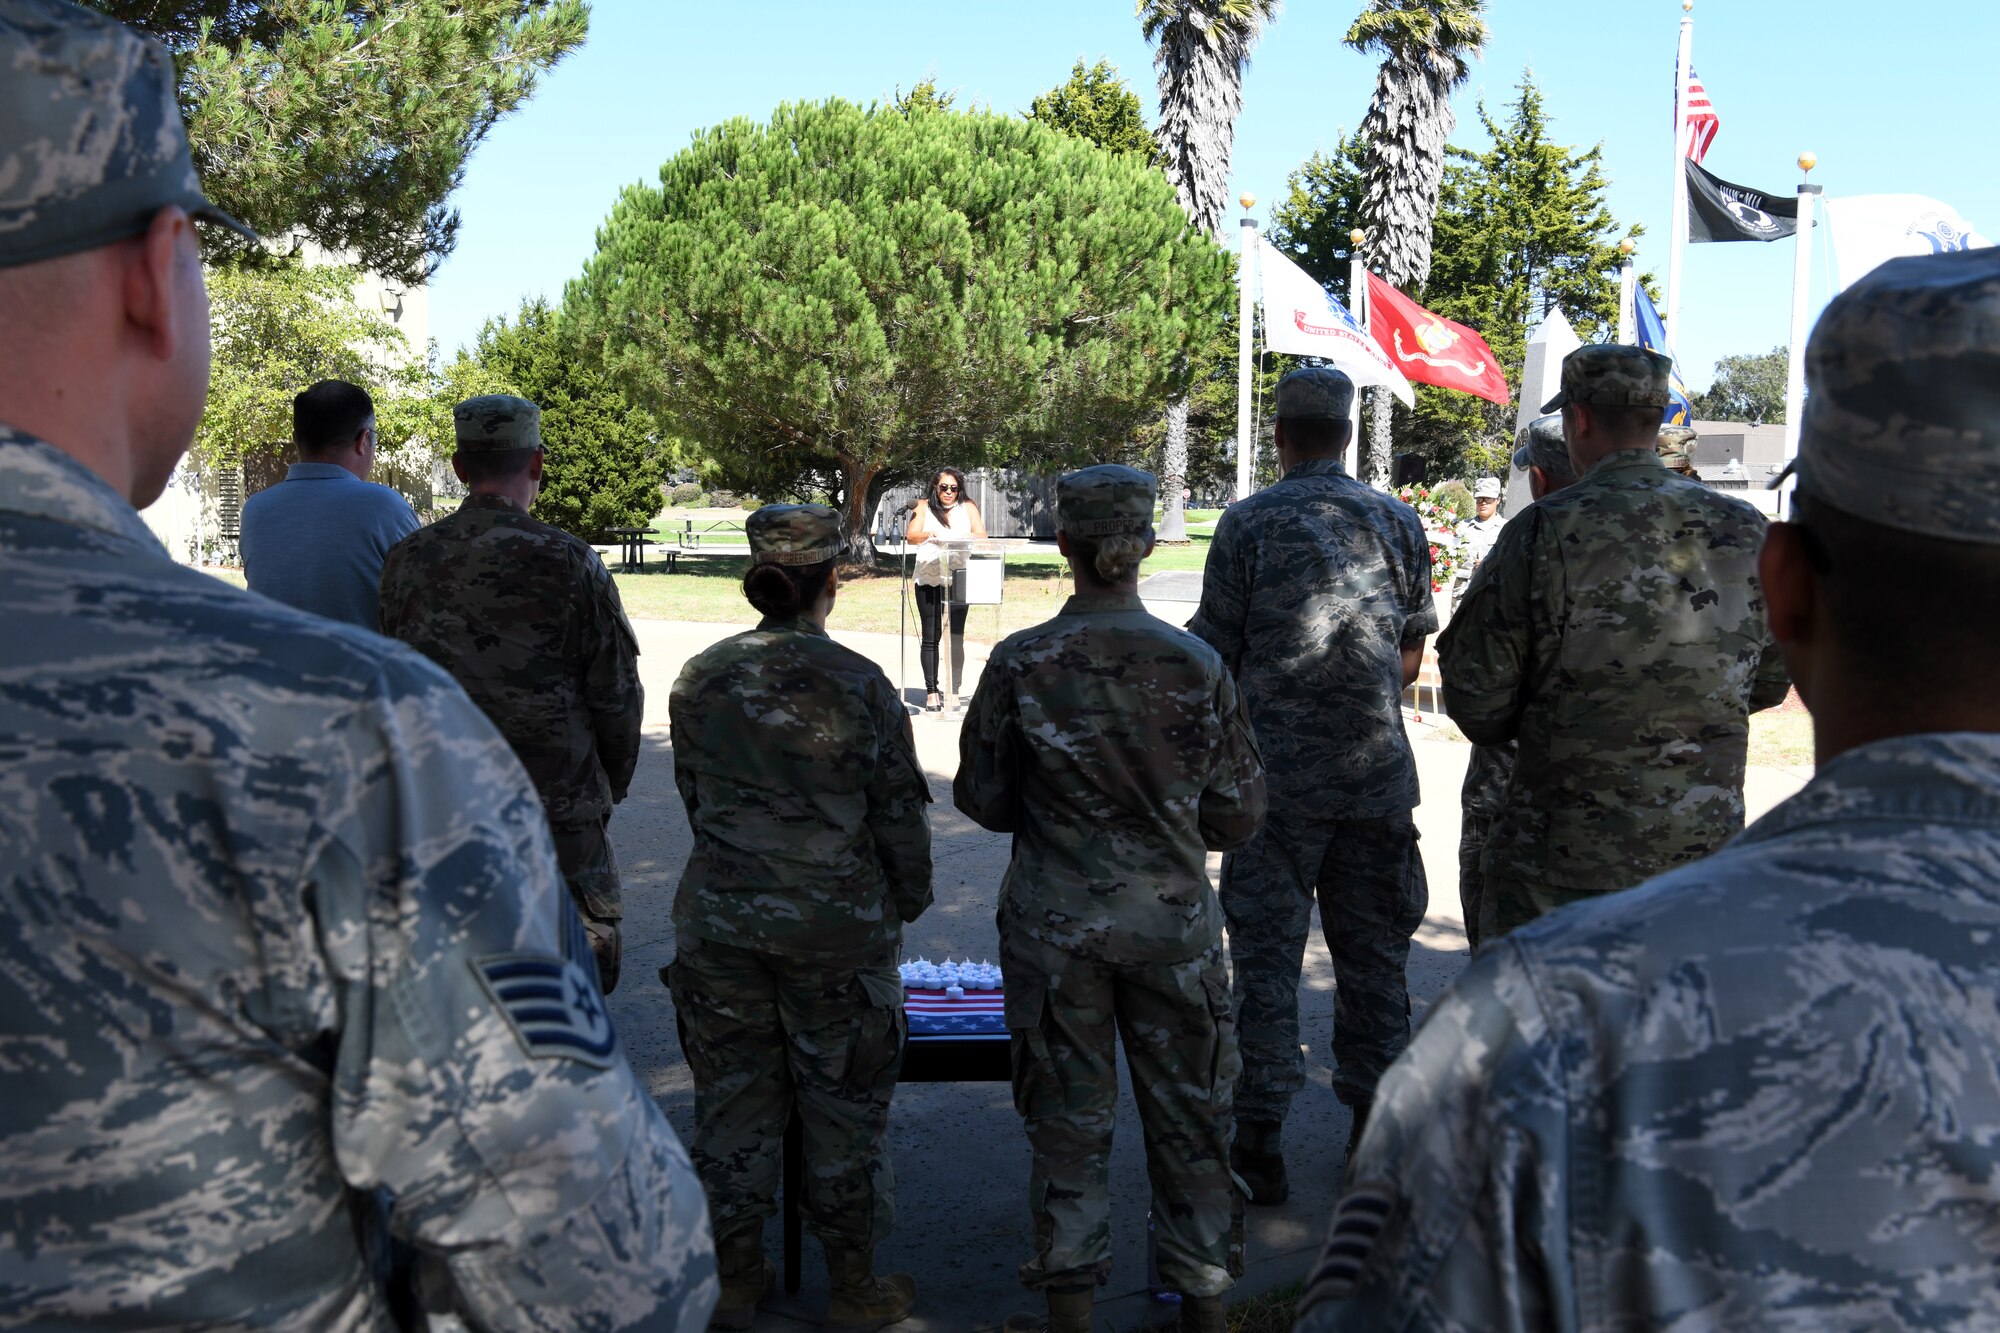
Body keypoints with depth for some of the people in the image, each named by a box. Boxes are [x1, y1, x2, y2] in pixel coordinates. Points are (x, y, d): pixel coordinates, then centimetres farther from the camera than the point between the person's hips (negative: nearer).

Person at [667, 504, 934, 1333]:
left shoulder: (700, 680, -1)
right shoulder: (858, 684, -11)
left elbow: (694, 799, 9)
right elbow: (900, 813, -6)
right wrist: (906, 905, 10)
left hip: (721, 921, 3)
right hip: (840, 923, -3)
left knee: (733, 1101, 15)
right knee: (844, 1107, 11)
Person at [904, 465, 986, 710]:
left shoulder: (968, 508, 11)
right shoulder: (924, 507, 10)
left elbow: (981, 536, -1)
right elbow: (910, 535, -3)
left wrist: (962, 537, -22)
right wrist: (929, 534, -24)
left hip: (958, 580, 0)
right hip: (928, 580, 0)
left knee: (956, 637, -2)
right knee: (931, 637, 2)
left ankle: (954, 692, 3)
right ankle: (931, 692, 7)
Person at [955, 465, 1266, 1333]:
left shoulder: (1021, 664, -9)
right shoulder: (1199, 666, -7)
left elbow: (982, 797, 0)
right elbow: (1238, 815, 0)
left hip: (1055, 926, -1)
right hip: (1174, 920, 1)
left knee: (1069, 1121, 11)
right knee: (1189, 1117, 14)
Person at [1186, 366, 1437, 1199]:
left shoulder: (1249, 523, -5)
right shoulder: (1399, 522, 5)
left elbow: (1215, 654, -4)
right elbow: (1411, 653, 12)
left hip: (1277, 774, -3)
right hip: (1377, 773, 3)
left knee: (1267, 956, 3)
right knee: (1372, 953, 13)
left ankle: (1260, 1145, 5)